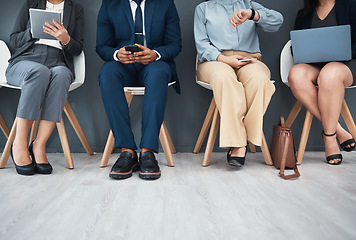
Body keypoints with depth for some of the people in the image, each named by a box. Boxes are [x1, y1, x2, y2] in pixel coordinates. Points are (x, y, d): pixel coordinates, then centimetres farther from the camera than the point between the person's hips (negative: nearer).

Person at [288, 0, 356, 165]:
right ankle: (338, 129, -25)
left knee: (329, 74, -39)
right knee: (296, 75, -33)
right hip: (313, 67, 3)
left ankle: (329, 135, -24)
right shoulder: (303, 14, 21)